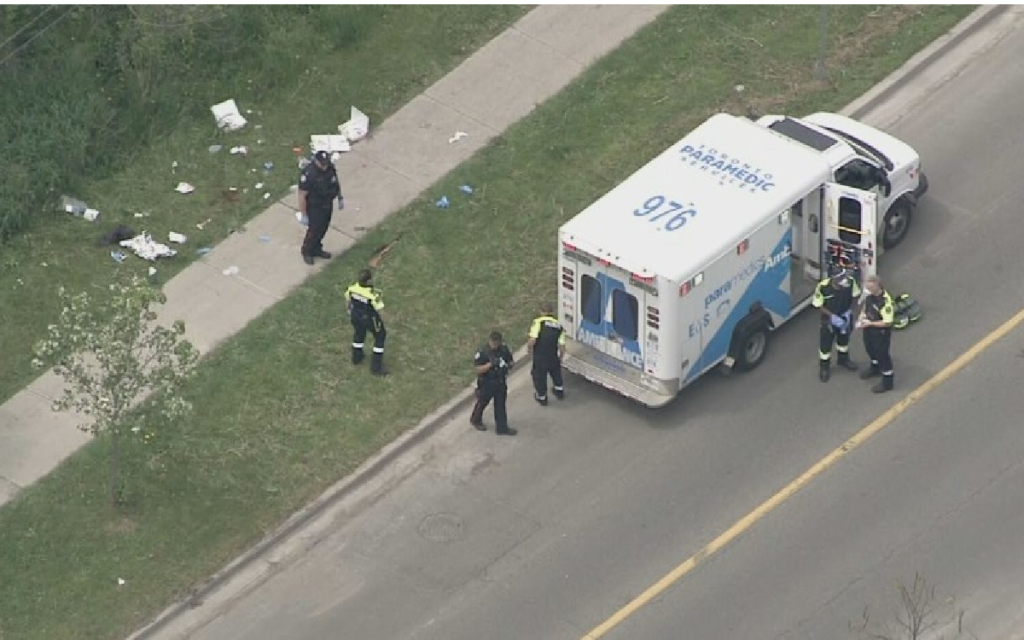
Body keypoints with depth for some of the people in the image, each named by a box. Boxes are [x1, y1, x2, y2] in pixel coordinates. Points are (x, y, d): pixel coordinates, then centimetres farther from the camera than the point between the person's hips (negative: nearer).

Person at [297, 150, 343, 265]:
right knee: (314, 230, 10)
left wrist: (340, 198, 15)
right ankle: (307, 252, 36)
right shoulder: (308, 174, -34)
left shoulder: (330, 167, -14)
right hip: (314, 207, -6)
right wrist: (304, 215, -20)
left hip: (327, 204, 6)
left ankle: (316, 249, 44)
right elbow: (302, 195, -26)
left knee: (323, 228, 21)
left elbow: (336, 182, 7)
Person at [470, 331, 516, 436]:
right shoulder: (482, 352, -21)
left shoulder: (504, 350, -7)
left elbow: (511, 362, 6)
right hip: (486, 383, -3)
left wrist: (508, 366, -18)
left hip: (500, 383, 3)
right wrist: (490, 364, -34)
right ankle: (476, 420, 42)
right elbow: (478, 369, -21)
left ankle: (502, 427, 20)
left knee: (501, 405, 9)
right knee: (482, 403, 17)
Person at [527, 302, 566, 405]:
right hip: (553, 358, 4)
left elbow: (532, 340, -23)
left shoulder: (538, 322, -13)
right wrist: (560, 357, 13)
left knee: (539, 375, 21)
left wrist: (529, 347, -1)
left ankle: (542, 397, 40)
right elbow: (562, 347, -5)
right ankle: (559, 392, 52)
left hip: (539, 357, -4)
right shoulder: (559, 326, 0)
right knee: (556, 372, 33)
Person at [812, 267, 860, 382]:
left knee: (844, 338, 27)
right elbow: (818, 305, -20)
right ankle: (824, 367, 34)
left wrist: (849, 310, -15)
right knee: (825, 343, 10)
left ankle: (843, 359, 53)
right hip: (829, 319, -3)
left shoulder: (850, 282, -26)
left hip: (845, 317, 3)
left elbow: (855, 295, -6)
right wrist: (832, 316, -26)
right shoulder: (823, 287, -34)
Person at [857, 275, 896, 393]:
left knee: (882, 354, 9)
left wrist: (870, 323, -27)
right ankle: (875, 368, 59)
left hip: (881, 332, -8)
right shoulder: (871, 295, -13)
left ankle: (887, 382, 28)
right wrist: (863, 314, -8)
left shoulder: (885, 302, -37)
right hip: (869, 328, 8)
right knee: (870, 348, 30)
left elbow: (888, 322, -30)